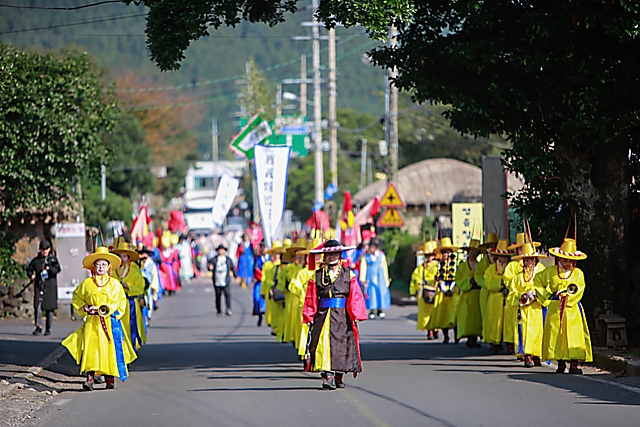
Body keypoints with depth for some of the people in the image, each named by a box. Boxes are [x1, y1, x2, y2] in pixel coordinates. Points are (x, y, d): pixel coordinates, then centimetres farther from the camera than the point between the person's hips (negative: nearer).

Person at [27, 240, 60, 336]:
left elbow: (57, 269, -8)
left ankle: (48, 328, 11)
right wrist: (31, 275, -3)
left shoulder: (53, 259, 6)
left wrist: (50, 269, -28)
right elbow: (29, 269, 19)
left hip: (50, 287, -1)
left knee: (50, 308, 2)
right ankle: (38, 327, -4)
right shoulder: (36, 260, 11)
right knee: (38, 307, -12)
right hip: (39, 286, 1)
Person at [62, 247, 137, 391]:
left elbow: (121, 302, 4)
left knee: (110, 348, -2)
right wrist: (84, 308, 1)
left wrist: (109, 310, -11)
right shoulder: (87, 283, 8)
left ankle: (110, 379, 7)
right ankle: (90, 378, -10)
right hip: (92, 322, 0)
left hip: (110, 322, 0)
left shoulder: (115, 284, 6)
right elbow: (77, 298, 19)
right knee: (90, 349, -8)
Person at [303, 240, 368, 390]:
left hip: (342, 318, 0)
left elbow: (355, 297, 1)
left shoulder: (348, 275, 6)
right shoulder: (317, 276, 7)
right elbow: (310, 299, 5)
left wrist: (356, 316, -8)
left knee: (341, 344, 3)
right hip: (323, 317, 0)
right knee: (324, 345, -10)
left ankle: (339, 376, 17)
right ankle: (327, 376, -13)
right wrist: (309, 318, -2)